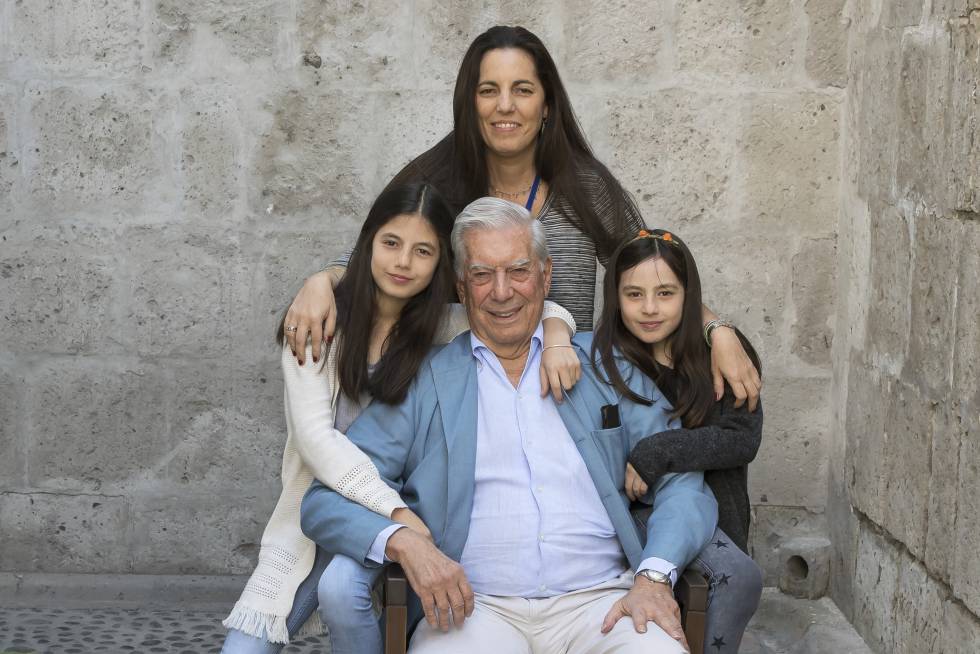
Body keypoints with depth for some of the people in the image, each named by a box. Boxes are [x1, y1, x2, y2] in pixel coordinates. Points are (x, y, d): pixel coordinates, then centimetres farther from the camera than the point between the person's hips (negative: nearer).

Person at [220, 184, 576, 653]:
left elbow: (540, 308, 5)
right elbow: (315, 435, -18)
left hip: (405, 511, 0)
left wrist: (556, 335, -21)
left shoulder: (440, 326, -1)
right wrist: (400, 517, -31)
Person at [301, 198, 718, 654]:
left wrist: (655, 576, -9)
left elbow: (682, 482, 10)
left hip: (599, 600, -1)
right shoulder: (421, 383, 10)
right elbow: (325, 501, 6)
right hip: (473, 607, 1)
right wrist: (401, 541, -15)